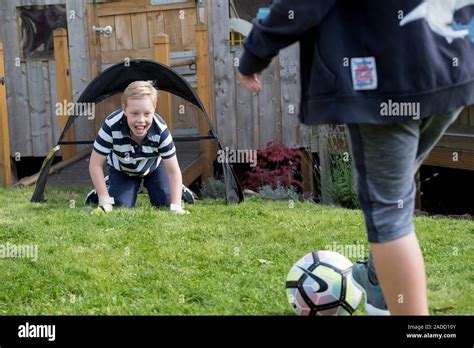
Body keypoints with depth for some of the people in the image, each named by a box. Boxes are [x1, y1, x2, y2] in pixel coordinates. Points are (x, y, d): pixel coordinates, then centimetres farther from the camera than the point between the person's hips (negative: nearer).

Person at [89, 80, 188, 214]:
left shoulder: (161, 130, -38)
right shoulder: (111, 126, -40)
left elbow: (173, 171, -28)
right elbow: (95, 164, -29)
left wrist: (176, 207, -33)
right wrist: (105, 201, -29)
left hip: (153, 167, 1)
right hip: (121, 170, -1)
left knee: (166, 203, -10)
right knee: (121, 206, -16)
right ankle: (111, 184, 17)